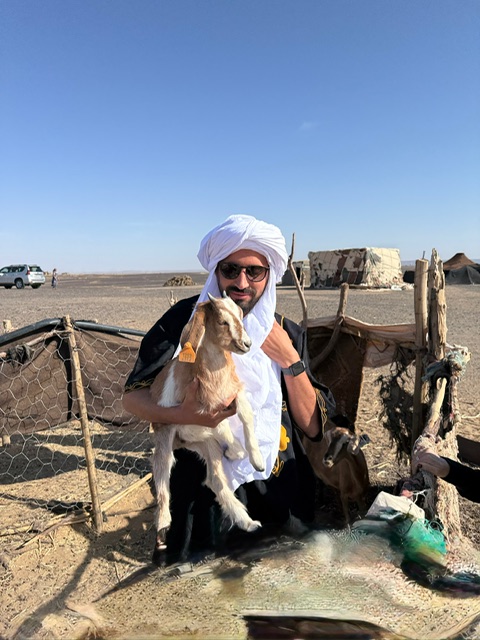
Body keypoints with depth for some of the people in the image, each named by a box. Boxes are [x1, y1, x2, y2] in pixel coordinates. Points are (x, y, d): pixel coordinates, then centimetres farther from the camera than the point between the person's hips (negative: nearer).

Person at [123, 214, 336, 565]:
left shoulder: (288, 334, 0)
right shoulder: (186, 318, -9)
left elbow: (312, 426, -3)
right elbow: (133, 395, -8)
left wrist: (289, 360, -16)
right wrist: (182, 415, -27)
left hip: (277, 495, 3)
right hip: (202, 494, -2)